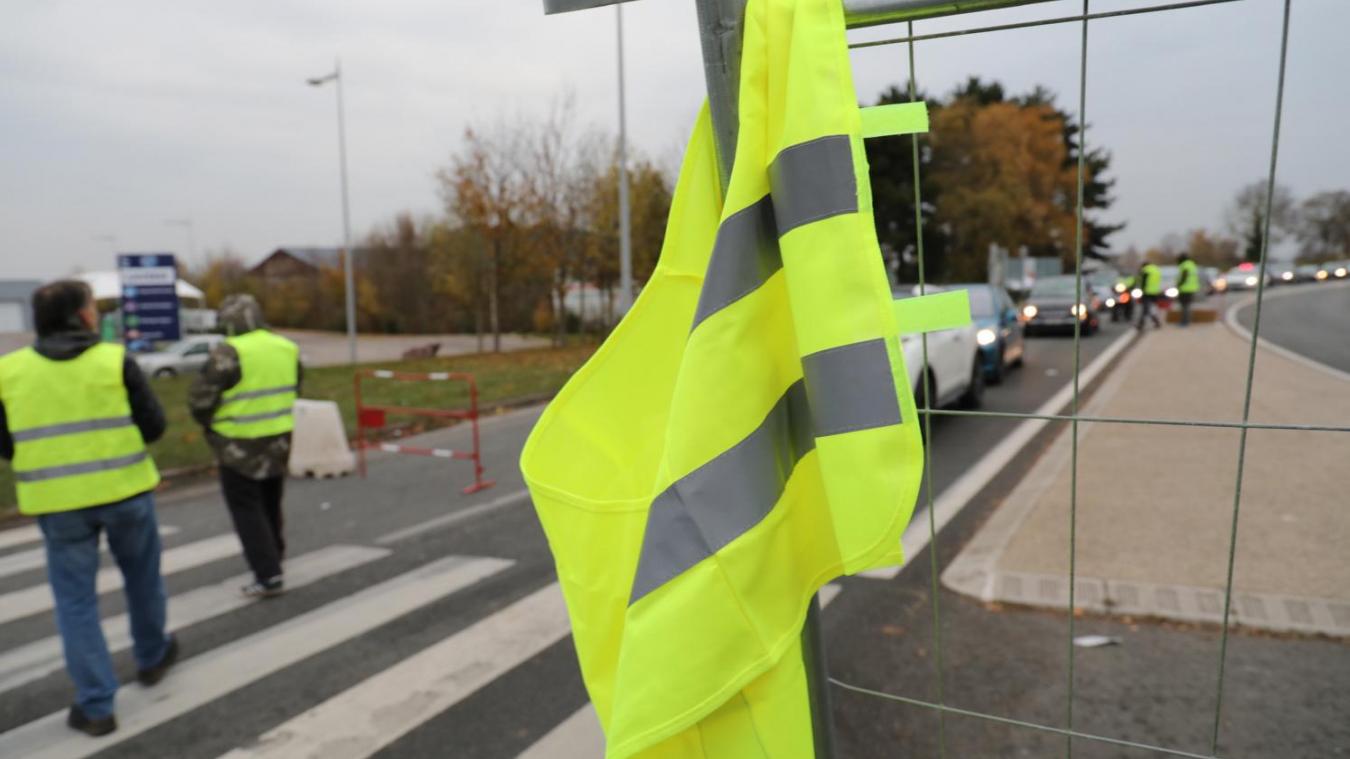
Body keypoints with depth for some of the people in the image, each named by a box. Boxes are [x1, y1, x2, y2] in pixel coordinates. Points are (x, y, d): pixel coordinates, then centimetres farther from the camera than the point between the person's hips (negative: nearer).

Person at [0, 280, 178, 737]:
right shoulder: (115, 361, -8)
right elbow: (153, 425, -6)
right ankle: (151, 658, 39)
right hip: (124, 490, -1)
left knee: (76, 600, 9)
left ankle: (96, 706, 9)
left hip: (58, 501, 1)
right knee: (142, 578, 21)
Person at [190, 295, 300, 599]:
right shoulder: (287, 348, 3)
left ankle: (269, 575, -1)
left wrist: (211, 423, 5)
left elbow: (200, 398, -14)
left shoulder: (229, 353, -17)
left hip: (241, 447, -6)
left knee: (247, 511, 2)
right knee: (271, 504, 24)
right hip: (279, 441, 6)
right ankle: (275, 554, 40)